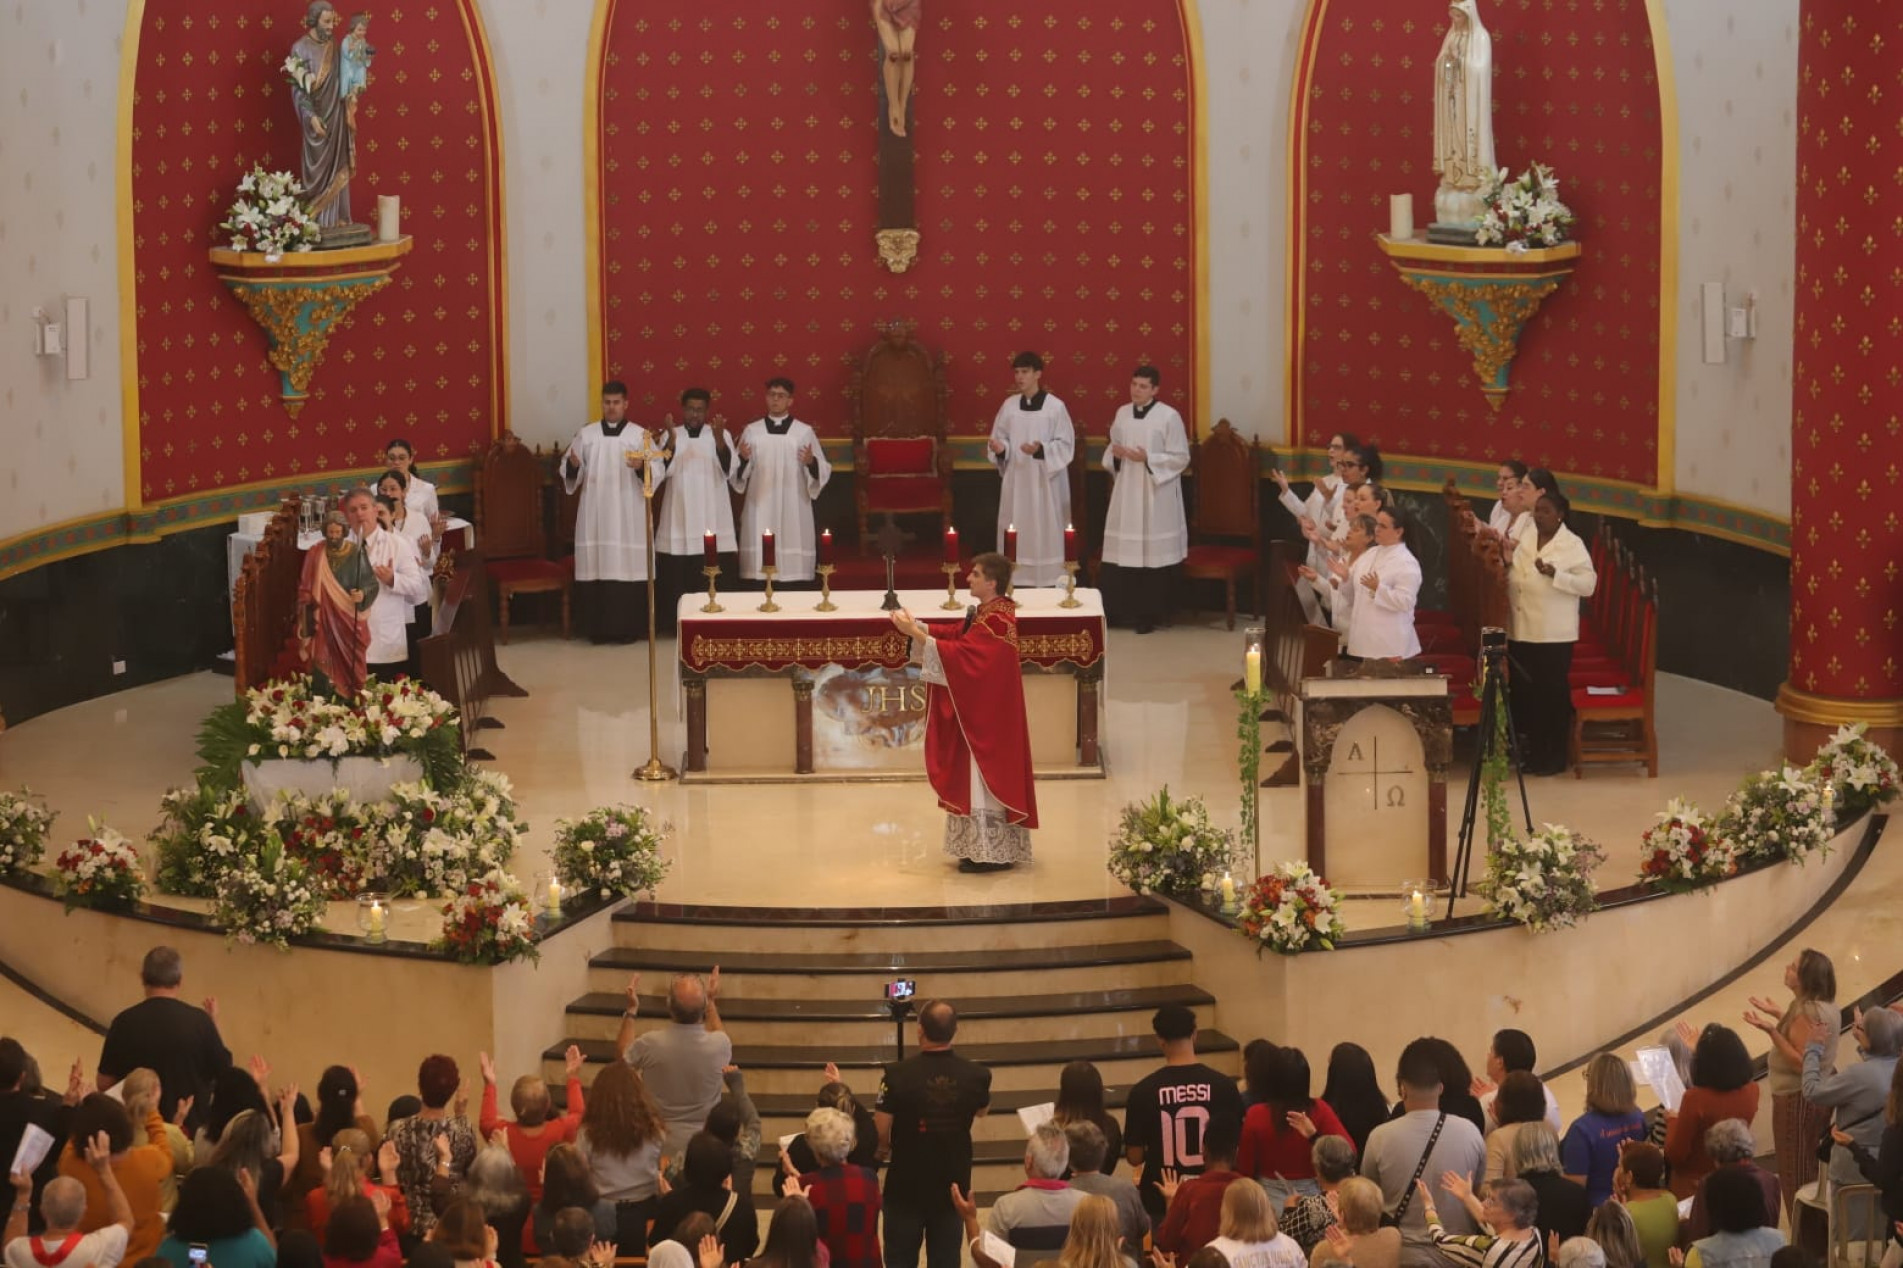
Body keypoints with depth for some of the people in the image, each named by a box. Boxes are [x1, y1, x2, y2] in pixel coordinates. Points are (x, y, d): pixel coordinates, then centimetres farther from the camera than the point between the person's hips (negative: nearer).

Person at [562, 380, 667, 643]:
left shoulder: (640, 435, 3)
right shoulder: (586, 434, 9)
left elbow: (659, 470, -3)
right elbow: (569, 471, 9)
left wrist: (642, 467, -23)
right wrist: (572, 465, -14)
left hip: (628, 516, -2)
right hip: (594, 515, 2)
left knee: (627, 567, -3)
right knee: (596, 566, -1)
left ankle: (628, 628, 3)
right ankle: (598, 628, 5)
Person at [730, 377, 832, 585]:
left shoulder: (804, 432, 6)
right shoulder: (752, 431, 9)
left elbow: (824, 471, 3)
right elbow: (736, 471, 8)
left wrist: (812, 463, -17)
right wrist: (743, 459, -13)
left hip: (793, 510, -1)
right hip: (759, 509, 1)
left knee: (793, 565, -7)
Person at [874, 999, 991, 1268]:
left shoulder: (898, 1074, -19)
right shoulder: (976, 1076, -10)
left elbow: (880, 1132, -12)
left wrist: (884, 1148, 10)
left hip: (906, 1185, -2)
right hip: (953, 1185, 2)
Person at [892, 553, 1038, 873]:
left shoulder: (996, 619, -21)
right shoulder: (986, 613, 10)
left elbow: (959, 653, -26)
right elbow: (958, 639, 12)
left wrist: (916, 634, -24)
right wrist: (917, 626, 4)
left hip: (988, 713, -10)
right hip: (981, 711, 10)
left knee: (986, 775, -6)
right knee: (985, 774, 13)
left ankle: (992, 853, -1)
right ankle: (990, 850, 18)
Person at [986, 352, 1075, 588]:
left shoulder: (1055, 406, -7)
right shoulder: (1009, 405, 5)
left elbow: (1066, 444, -7)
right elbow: (1001, 439, 10)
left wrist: (1041, 449, -22)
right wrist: (1000, 448, -13)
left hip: (1044, 481, -4)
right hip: (1016, 479, 4)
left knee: (1044, 532, -2)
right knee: (1015, 532, 4)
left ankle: (1048, 581, 4)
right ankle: (1015, 580, 10)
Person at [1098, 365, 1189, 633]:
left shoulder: (1169, 417, -8)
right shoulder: (1122, 414, 8)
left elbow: (1181, 458, -8)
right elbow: (1111, 451, 16)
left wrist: (1148, 459, -19)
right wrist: (1115, 455, -8)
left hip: (1155, 495, -5)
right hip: (1125, 492, 5)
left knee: (1152, 553, -1)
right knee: (1121, 551, 4)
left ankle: (1150, 614, 7)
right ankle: (1117, 610, 11)